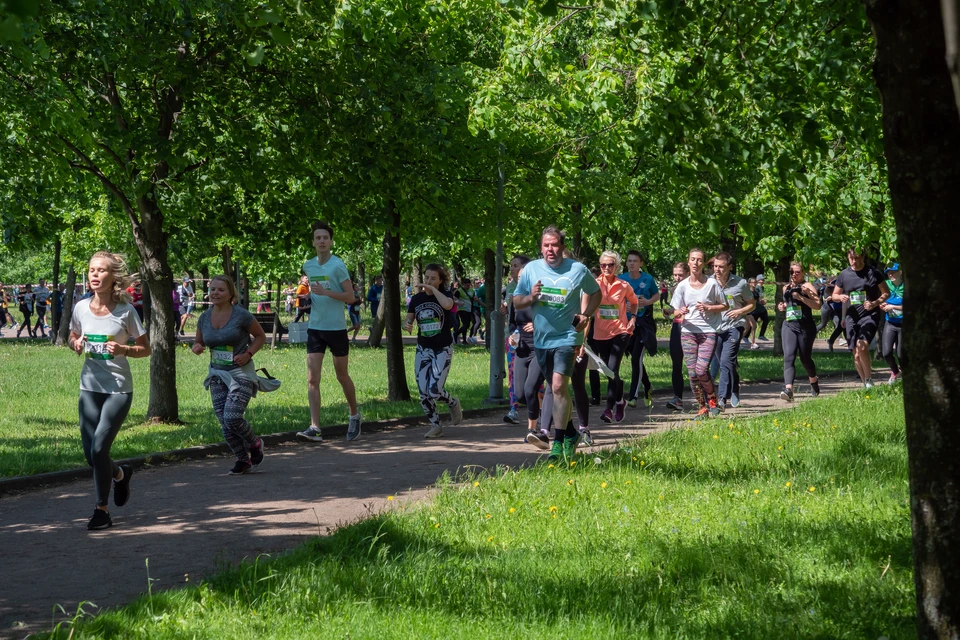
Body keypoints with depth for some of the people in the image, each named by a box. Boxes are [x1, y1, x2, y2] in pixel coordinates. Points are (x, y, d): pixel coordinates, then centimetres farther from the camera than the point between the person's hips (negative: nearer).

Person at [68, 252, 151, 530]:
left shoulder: (126, 311, -9)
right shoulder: (82, 308, 0)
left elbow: (145, 349, -1)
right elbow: (72, 337, 17)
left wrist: (123, 350, -20)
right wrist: (76, 345, -6)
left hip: (119, 389, -4)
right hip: (90, 387, 4)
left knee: (99, 447, -13)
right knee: (89, 453, 4)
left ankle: (102, 510, 3)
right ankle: (119, 473, 38)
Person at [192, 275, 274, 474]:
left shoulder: (241, 315, -11)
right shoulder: (204, 318, 3)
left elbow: (260, 336, 1)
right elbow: (199, 342, 17)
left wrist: (248, 354, -14)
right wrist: (197, 347, -7)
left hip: (240, 373, -5)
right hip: (217, 374, 5)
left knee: (232, 417, -16)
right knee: (224, 423, 1)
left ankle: (255, 444, 13)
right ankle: (243, 459, 19)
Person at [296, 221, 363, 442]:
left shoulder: (338, 265, -9)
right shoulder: (308, 266, 7)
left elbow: (350, 297, -13)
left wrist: (325, 292, -24)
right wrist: (307, 296, 4)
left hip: (336, 327, -4)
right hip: (315, 327, 4)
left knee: (342, 376, 10)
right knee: (312, 378, -8)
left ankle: (355, 416, 32)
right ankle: (315, 428, -13)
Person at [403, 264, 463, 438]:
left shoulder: (444, 294, -8)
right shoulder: (417, 299, 3)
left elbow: (448, 305, -32)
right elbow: (408, 320, 10)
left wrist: (433, 289, -24)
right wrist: (407, 324, -14)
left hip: (443, 350, -4)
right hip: (423, 349, 4)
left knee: (434, 391, -13)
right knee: (423, 393, -1)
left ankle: (453, 404, 19)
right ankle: (435, 426, 16)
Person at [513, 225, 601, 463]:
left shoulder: (578, 270, -5)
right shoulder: (531, 269, 1)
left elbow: (596, 293, 11)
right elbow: (516, 302, 6)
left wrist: (586, 315, -5)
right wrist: (531, 297, -15)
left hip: (566, 337, -4)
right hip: (541, 339, 4)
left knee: (559, 386, -19)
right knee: (557, 389, 15)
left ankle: (558, 442, -15)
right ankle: (570, 433, 32)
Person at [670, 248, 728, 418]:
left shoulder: (712, 284, -1)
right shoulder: (682, 286, 5)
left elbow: (725, 306, 6)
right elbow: (675, 313, 7)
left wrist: (708, 308, -11)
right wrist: (680, 313, -17)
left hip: (708, 331, -3)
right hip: (688, 332, 3)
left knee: (701, 370, -16)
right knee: (692, 372, -3)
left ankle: (712, 399, 11)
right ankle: (702, 407, 12)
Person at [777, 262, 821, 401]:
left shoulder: (807, 286, -3)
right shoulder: (786, 288, 14)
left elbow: (818, 305, -13)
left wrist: (801, 297, -20)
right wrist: (783, 307, 10)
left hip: (806, 327, -4)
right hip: (789, 326, 4)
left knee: (805, 358, 9)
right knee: (788, 357, -15)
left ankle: (814, 382, 40)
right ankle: (788, 389, -28)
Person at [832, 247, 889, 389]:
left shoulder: (873, 272, -1)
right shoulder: (844, 275, 8)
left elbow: (886, 293, 3)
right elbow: (834, 295, 17)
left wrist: (875, 303, -15)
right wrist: (840, 297, -8)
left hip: (869, 315, -4)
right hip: (851, 317, 4)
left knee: (862, 346, -25)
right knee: (856, 355, 5)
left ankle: (869, 379, -10)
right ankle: (866, 386, 17)